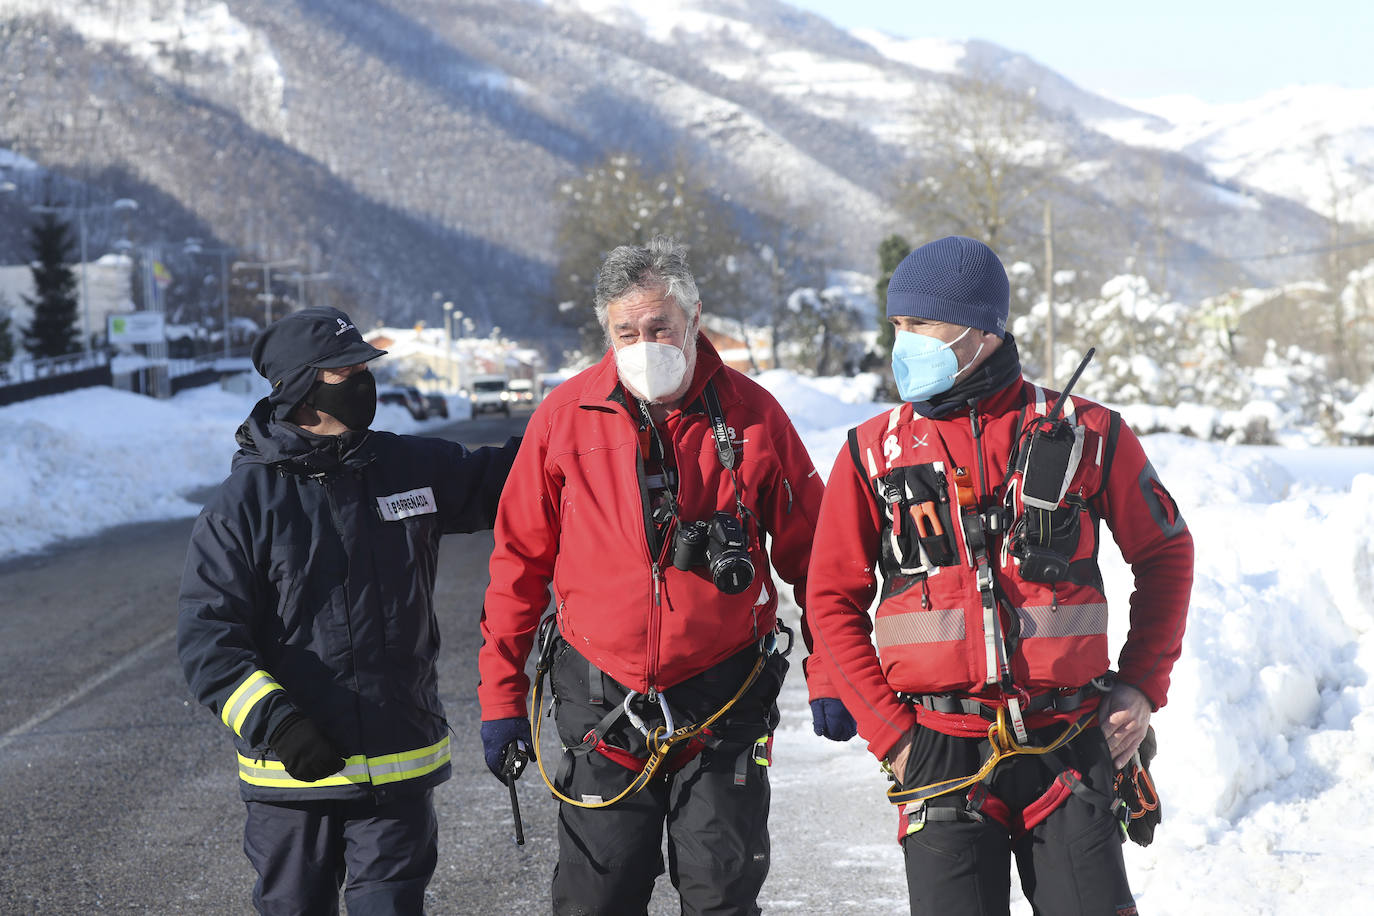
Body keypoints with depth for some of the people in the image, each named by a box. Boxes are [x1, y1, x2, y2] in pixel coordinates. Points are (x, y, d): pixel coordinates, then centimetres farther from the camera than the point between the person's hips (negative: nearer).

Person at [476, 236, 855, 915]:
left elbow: (811, 557, 5)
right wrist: (501, 694, 2)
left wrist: (828, 677, 1)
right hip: (600, 699, 1)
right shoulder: (566, 417, -2)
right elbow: (519, 564, 3)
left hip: (723, 702, -1)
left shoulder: (752, 415, -3)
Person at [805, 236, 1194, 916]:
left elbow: (1165, 553, 15)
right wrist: (890, 732, 0)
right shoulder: (873, 452, 4)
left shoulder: (1086, 435, 2)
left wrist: (1143, 684, 6)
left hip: (1069, 752, 0)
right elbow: (833, 603, 8)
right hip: (941, 752, 1)